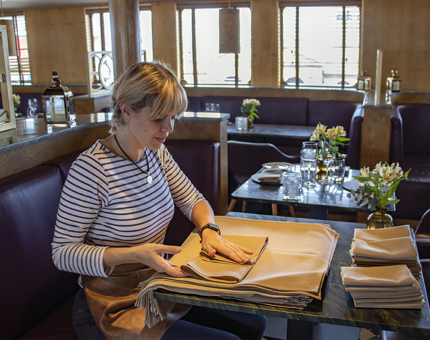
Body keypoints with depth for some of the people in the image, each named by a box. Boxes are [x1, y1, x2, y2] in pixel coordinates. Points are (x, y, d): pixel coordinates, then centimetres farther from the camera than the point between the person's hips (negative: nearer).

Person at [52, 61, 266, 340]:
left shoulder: (157, 152, -1)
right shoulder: (92, 169, -24)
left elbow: (193, 201, 9)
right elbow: (63, 252, -20)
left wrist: (209, 230, -13)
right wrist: (134, 254, -32)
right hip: (114, 306, -7)